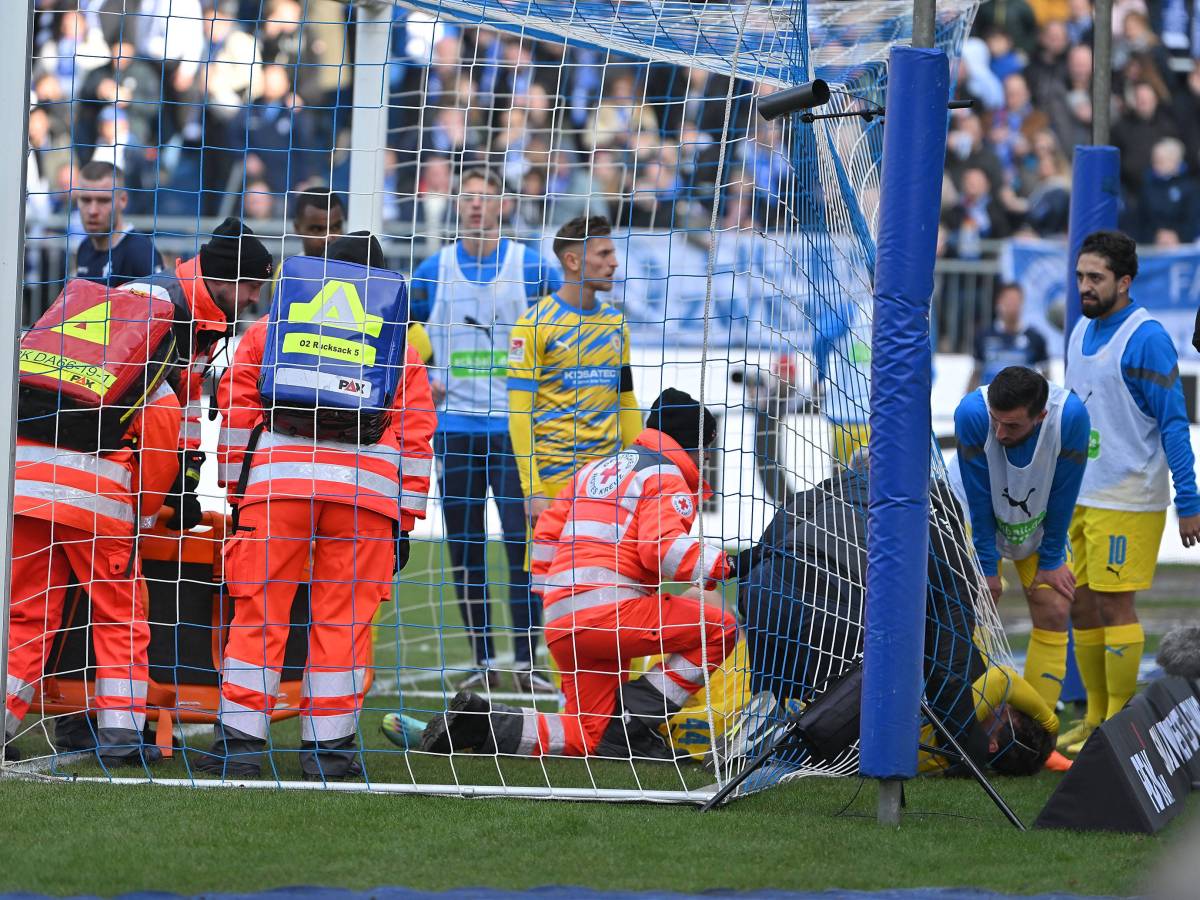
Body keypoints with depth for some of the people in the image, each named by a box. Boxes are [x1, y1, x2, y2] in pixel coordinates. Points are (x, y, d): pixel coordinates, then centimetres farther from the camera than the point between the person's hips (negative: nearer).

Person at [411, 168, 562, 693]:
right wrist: (424, 382, 4)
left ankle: (526, 662, -6)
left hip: (515, 426, -3)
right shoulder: (434, 271, 6)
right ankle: (483, 662, 11)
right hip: (455, 427, 3)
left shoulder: (531, 267, 0)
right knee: (464, 548, 5)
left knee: (522, 544, -8)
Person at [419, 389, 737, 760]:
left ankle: (480, 721, -4)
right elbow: (662, 546, -16)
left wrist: (547, 591, 31)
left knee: (588, 737, 12)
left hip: (561, 624, 9)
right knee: (719, 628, -5)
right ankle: (634, 720, -11)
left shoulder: (597, 469, 28)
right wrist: (722, 565, -14)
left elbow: (547, 531, 27)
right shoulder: (666, 475, 1)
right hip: (609, 609, -9)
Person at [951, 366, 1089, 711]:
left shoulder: (1071, 416, -34)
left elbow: (1062, 497, -20)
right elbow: (978, 499, -25)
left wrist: (1051, 561, -12)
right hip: (976, 515, -2)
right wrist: (986, 567, -19)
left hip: (1041, 521, 2)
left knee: (1054, 612, -5)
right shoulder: (972, 413, -36)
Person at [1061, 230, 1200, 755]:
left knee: (1113, 606, -7)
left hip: (1126, 501, -8)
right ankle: (1095, 719, 17)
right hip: (1079, 496, 8)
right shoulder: (1082, 333, 12)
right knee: (1081, 606, 9)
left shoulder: (1146, 339, -13)